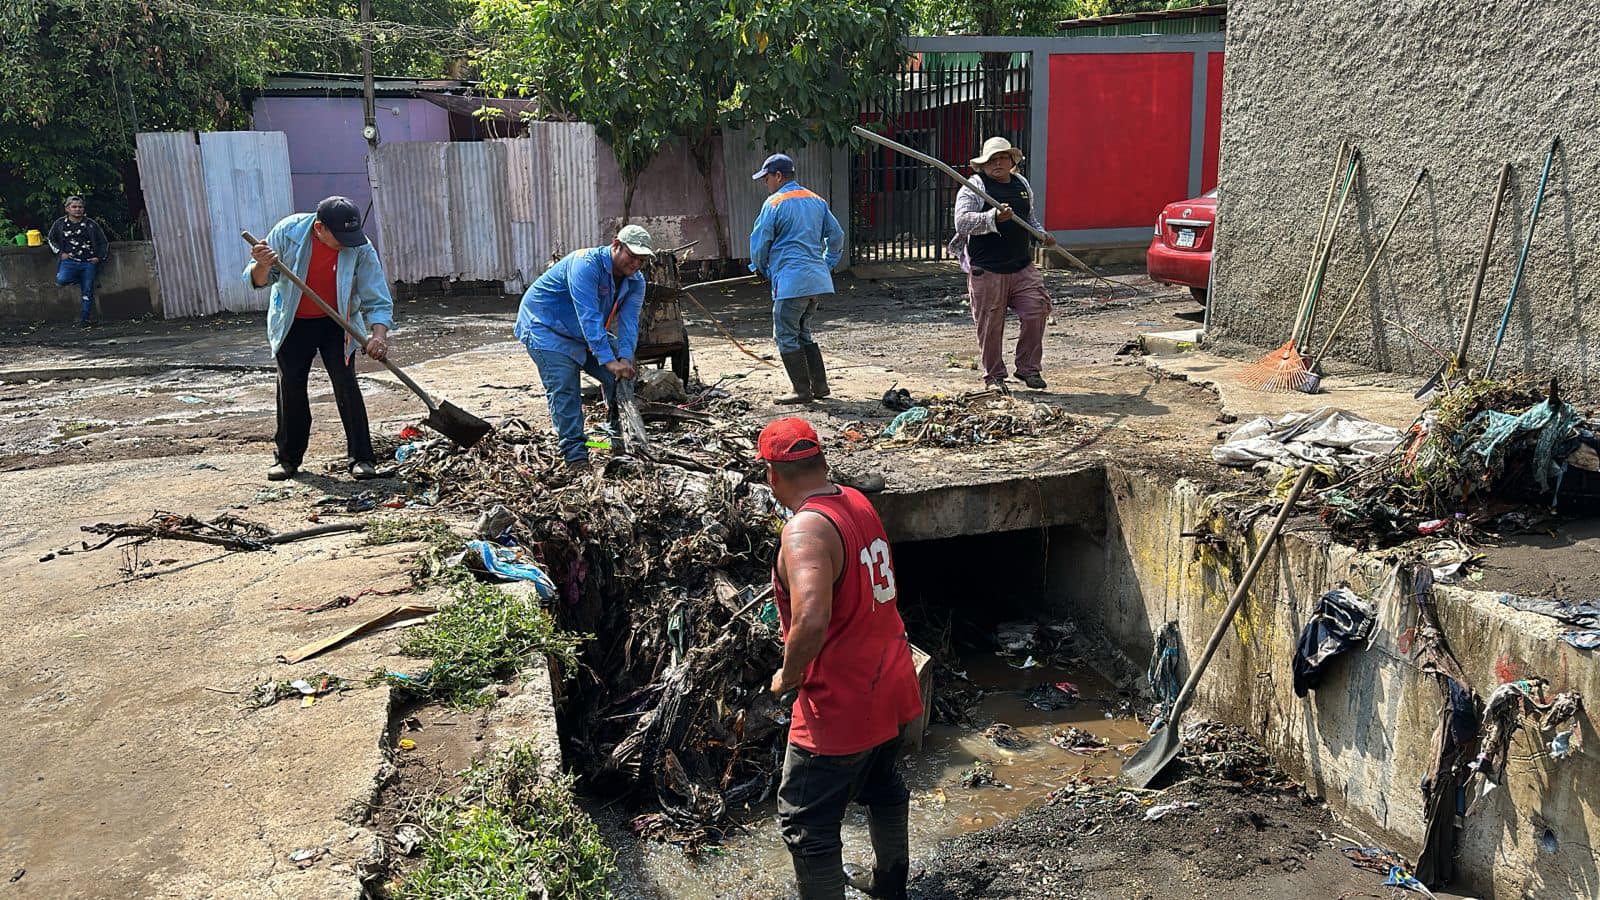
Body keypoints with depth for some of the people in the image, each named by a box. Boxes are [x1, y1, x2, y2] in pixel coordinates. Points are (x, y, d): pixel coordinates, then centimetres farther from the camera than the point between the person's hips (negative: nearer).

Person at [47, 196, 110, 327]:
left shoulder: (91, 224, 8)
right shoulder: (60, 223, 9)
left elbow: (103, 242, 14)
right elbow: (52, 240, 19)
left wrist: (99, 257, 0)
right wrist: (60, 253, 4)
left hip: (88, 262, 0)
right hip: (69, 261, 0)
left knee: (87, 292, -1)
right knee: (61, 280, -28)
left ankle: (84, 319, 8)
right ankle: (78, 280, 5)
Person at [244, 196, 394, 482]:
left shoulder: (361, 249, -22)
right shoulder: (288, 231, -20)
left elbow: (378, 300, -21)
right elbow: (258, 281, -12)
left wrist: (379, 334, -39)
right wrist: (263, 266, -36)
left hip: (337, 324, -1)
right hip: (292, 323, 1)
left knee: (346, 384, -10)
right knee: (290, 386, 4)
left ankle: (362, 458, -5)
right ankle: (288, 456, 19)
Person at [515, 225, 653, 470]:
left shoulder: (636, 281, -7)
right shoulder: (586, 265, -32)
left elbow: (629, 322, -18)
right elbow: (589, 317, -39)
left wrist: (625, 358, -35)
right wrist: (609, 360, -45)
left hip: (589, 333, 8)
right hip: (546, 328, -7)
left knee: (620, 375, -2)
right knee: (564, 388, -19)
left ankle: (618, 432, 15)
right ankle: (575, 454, -15)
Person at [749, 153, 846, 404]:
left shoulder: (775, 203, -7)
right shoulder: (816, 201, 14)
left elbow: (759, 242, -3)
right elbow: (837, 235, 15)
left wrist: (760, 268, 15)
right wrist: (827, 264, 23)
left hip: (791, 280, -8)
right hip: (817, 279, 8)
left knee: (786, 336, 1)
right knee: (804, 334, 18)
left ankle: (802, 391, 2)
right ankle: (819, 386, 18)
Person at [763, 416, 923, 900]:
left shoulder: (806, 529, -25)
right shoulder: (858, 502, 2)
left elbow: (812, 621, -38)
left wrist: (787, 677, -21)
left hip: (840, 702, -9)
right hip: (888, 683, 10)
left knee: (805, 823, 4)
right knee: (882, 787, 29)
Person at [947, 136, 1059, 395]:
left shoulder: (1023, 184, 16)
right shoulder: (974, 187, -4)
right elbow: (962, 220, -19)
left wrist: (1041, 235, 12)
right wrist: (994, 218, -31)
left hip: (1023, 267, 5)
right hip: (987, 270, -5)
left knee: (1036, 312, -2)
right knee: (990, 324, 1)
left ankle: (1028, 368, 14)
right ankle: (994, 375, 16)